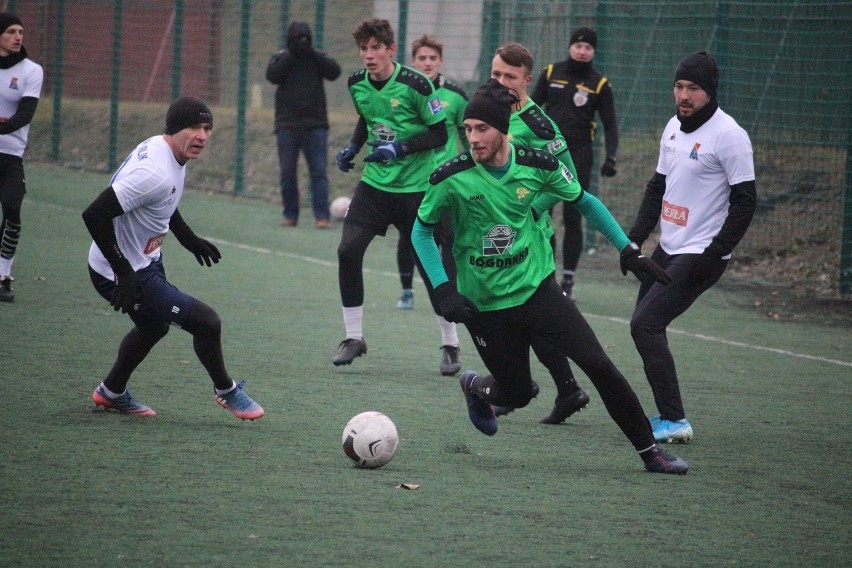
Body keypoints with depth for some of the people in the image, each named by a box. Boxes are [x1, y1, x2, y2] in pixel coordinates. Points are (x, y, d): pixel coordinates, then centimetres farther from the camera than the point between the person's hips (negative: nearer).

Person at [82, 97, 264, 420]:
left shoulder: (161, 149, 0)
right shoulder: (155, 172, -32)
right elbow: (95, 215, -35)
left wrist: (188, 239, 23)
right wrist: (123, 272, -30)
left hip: (146, 260, 11)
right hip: (120, 273, -11)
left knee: (154, 327, 33)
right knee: (206, 322, -9)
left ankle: (111, 393, 52)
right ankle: (225, 391, 15)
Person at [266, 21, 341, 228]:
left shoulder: (317, 58, 9)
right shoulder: (281, 58, 6)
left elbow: (334, 72, -8)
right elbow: (272, 75, -12)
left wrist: (312, 54, -14)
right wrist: (291, 55, -15)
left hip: (315, 125, 0)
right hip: (287, 126, 0)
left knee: (319, 172, -7)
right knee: (287, 172, 4)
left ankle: (321, 216, -10)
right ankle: (290, 215, 12)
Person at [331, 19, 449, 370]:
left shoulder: (415, 85, -17)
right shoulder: (357, 84, 0)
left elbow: (439, 134, -13)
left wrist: (400, 148, -24)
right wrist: (352, 148, 5)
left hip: (415, 188, -4)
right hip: (374, 183, 4)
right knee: (348, 251, -11)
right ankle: (354, 337, 1)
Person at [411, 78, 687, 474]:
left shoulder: (537, 166, -9)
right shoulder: (451, 179, -15)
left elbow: (584, 202, 9)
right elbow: (421, 230, 1)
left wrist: (628, 250, 8)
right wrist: (443, 290, -10)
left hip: (537, 288, 1)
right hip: (485, 304, -1)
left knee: (598, 365, -11)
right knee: (517, 393, 7)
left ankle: (649, 451, 2)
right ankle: (475, 388, 44)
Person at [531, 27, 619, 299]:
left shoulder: (599, 84, -1)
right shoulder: (552, 73, 3)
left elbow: (610, 124, 2)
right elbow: (533, 107, 11)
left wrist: (610, 157, -10)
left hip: (578, 157, -1)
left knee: (573, 220, 0)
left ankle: (568, 280, 5)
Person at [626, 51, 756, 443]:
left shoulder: (729, 136, -15)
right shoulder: (674, 127, 10)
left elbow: (745, 200, -15)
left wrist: (715, 253, -19)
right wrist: (635, 237, 10)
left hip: (700, 256, -9)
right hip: (667, 250, 9)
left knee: (645, 325, -16)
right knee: (645, 326, 10)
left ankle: (675, 422, -14)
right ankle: (666, 415, 19)